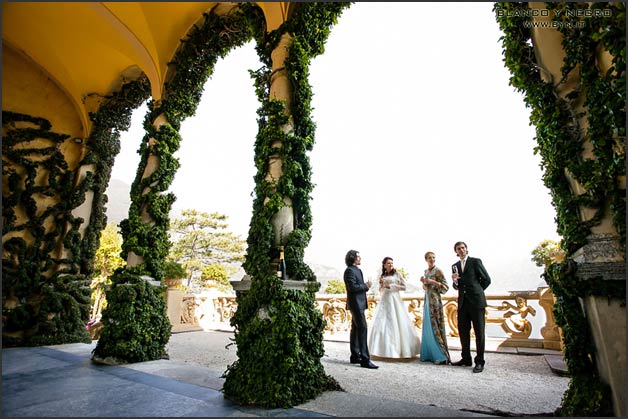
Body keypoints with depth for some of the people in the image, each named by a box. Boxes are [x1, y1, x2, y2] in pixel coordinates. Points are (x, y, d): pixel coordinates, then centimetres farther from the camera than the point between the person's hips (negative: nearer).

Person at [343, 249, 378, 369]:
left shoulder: (356, 270, 17)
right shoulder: (350, 270, -14)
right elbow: (352, 287, -22)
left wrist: (365, 286, 4)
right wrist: (366, 285, -13)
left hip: (359, 304, 10)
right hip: (356, 304, -10)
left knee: (355, 329, 14)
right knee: (362, 329, -11)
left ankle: (355, 356, 22)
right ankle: (365, 359, -8)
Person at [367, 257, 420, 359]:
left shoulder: (397, 274, 2)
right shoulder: (382, 276, 12)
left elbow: (404, 287, -2)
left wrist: (391, 286, -9)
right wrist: (381, 285, -2)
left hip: (395, 299, -4)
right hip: (385, 301, 4)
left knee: (397, 323, -5)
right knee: (382, 324, 0)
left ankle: (402, 349, 5)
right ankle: (385, 349, 9)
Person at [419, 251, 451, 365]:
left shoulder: (438, 271, -8)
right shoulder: (426, 271, 12)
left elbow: (445, 287, -11)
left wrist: (432, 281, -19)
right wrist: (423, 282, 0)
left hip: (435, 301, -7)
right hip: (427, 301, 7)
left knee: (436, 327, -5)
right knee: (428, 328, 10)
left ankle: (442, 356, 3)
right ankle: (429, 354, 19)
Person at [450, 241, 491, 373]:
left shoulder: (475, 261, -2)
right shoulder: (455, 266, 12)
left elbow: (486, 279, 1)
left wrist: (476, 292, 8)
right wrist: (455, 281, -7)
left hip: (476, 301, -5)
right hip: (462, 302, 5)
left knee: (479, 332, 2)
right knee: (463, 331, 9)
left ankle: (480, 362, 10)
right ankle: (466, 359, 20)